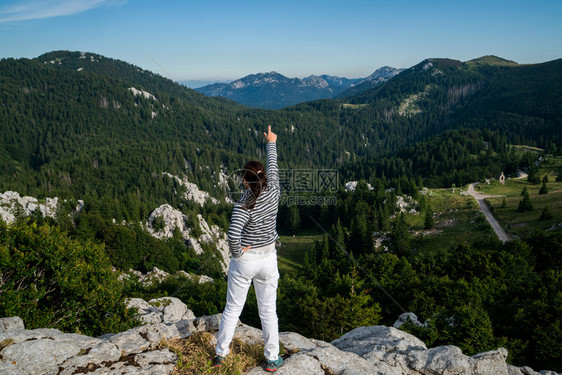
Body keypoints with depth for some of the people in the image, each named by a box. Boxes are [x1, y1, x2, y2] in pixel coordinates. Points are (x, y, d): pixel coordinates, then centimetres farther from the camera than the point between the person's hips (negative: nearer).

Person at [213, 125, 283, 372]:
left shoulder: (244, 205, -22)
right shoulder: (273, 193, -10)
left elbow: (233, 235, -34)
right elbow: (273, 168, 8)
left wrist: (237, 252, -13)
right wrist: (272, 143, 22)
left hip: (244, 260, -3)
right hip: (268, 259, 3)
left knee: (232, 308, 14)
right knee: (268, 311, 15)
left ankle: (220, 354, 29)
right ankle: (272, 359, 26)